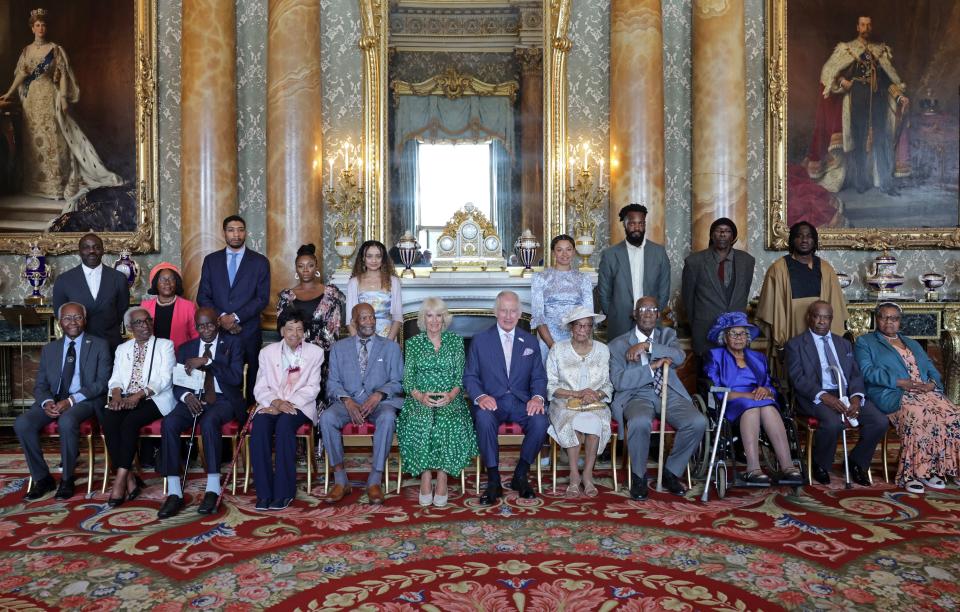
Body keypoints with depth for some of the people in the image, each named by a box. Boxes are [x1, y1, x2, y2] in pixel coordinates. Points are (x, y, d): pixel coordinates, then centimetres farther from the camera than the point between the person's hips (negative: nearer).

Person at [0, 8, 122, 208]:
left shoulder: (55, 49, 0)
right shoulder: (27, 50, 11)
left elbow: (63, 75, -4)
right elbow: (21, 74, 11)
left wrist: (64, 98, -11)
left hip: (49, 97, -4)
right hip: (32, 99, 4)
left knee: (52, 138, -7)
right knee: (33, 139, 6)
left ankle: (56, 183, -5)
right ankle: (36, 183, 12)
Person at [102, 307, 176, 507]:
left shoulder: (165, 345, 8)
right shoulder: (122, 349, 23)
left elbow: (164, 378, -4)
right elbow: (115, 378, 14)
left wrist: (140, 394, -18)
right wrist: (116, 393, -10)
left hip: (154, 399, -4)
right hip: (125, 399, 4)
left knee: (130, 421, -32)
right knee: (108, 420, -27)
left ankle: (120, 479, -26)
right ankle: (129, 478, -24)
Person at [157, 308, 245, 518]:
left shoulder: (232, 344, 7)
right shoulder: (185, 348, 18)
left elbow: (236, 377, -8)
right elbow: (176, 382, 9)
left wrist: (206, 362, -14)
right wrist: (186, 396, -14)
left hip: (223, 400, -3)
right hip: (193, 399, 3)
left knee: (209, 421, -37)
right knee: (169, 423, -28)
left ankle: (213, 489, -33)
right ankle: (174, 493, -26)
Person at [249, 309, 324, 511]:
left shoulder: (315, 352, 8)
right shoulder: (267, 352, 13)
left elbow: (312, 388, 0)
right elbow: (260, 388, 6)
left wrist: (287, 404, -14)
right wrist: (276, 402, -15)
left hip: (300, 405, -2)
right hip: (272, 404, 2)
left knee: (284, 423, -34)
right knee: (259, 426, -30)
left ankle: (284, 492, -27)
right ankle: (264, 492, -24)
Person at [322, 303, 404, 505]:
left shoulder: (391, 347, 12)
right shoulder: (339, 347, 15)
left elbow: (397, 381, 6)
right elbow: (333, 382, 8)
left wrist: (378, 395, -14)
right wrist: (347, 401, -12)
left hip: (379, 401, -1)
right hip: (347, 400, 1)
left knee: (388, 417, -36)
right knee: (327, 417, -31)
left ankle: (374, 481, -27)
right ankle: (341, 480, -19)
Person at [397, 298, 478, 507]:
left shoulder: (455, 341, 11)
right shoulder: (413, 343, 11)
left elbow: (460, 376, 4)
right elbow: (407, 380, 5)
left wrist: (451, 394, -16)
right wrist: (420, 396, -16)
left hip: (450, 399, 0)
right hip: (420, 399, 0)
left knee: (451, 424, -32)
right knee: (419, 423, -32)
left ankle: (442, 477, -20)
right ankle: (425, 477, -20)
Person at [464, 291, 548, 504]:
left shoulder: (530, 342, 14)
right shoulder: (480, 340, 7)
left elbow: (539, 377, 10)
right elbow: (470, 376, 4)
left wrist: (538, 397, -12)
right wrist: (480, 396, -18)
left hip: (521, 402, 2)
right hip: (491, 402, -2)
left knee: (541, 421, -29)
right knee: (484, 419, -36)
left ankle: (520, 476, -6)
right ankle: (493, 482, -19)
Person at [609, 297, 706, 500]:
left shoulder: (667, 335, 16)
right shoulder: (618, 344, 6)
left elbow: (679, 357, -7)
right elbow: (619, 381, -8)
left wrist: (647, 346, -17)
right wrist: (653, 366, -14)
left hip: (669, 393, 3)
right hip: (637, 395, -3)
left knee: (698, 422, -25)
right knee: (640, 422, -37)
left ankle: (670, 472, -2)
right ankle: (639, 477, -11)